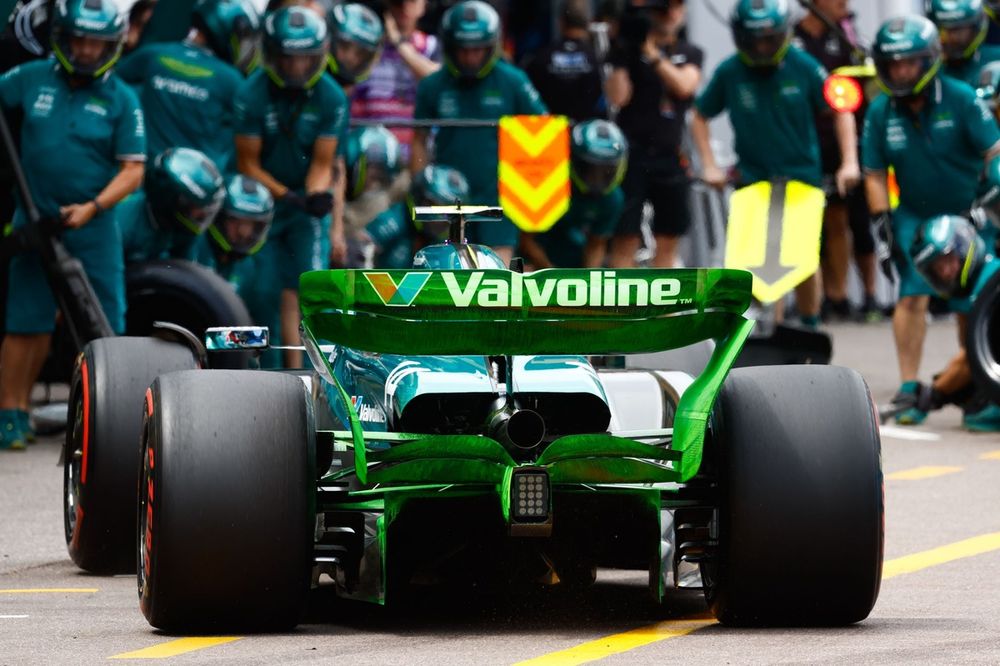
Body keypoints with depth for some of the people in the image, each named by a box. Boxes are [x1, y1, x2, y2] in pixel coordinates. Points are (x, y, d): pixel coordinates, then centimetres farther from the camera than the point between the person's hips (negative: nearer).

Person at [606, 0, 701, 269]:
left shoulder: (690, 54, 11)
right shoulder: (630, 50, 1)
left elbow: (684, 85, -9)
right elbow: (617, 97, -11)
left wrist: (653, 54, -15)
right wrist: (624, 55, -15)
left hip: (669, 156, 4)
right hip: (633, 153, -4)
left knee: (668, 238, 8)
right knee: (626, 237, -7)